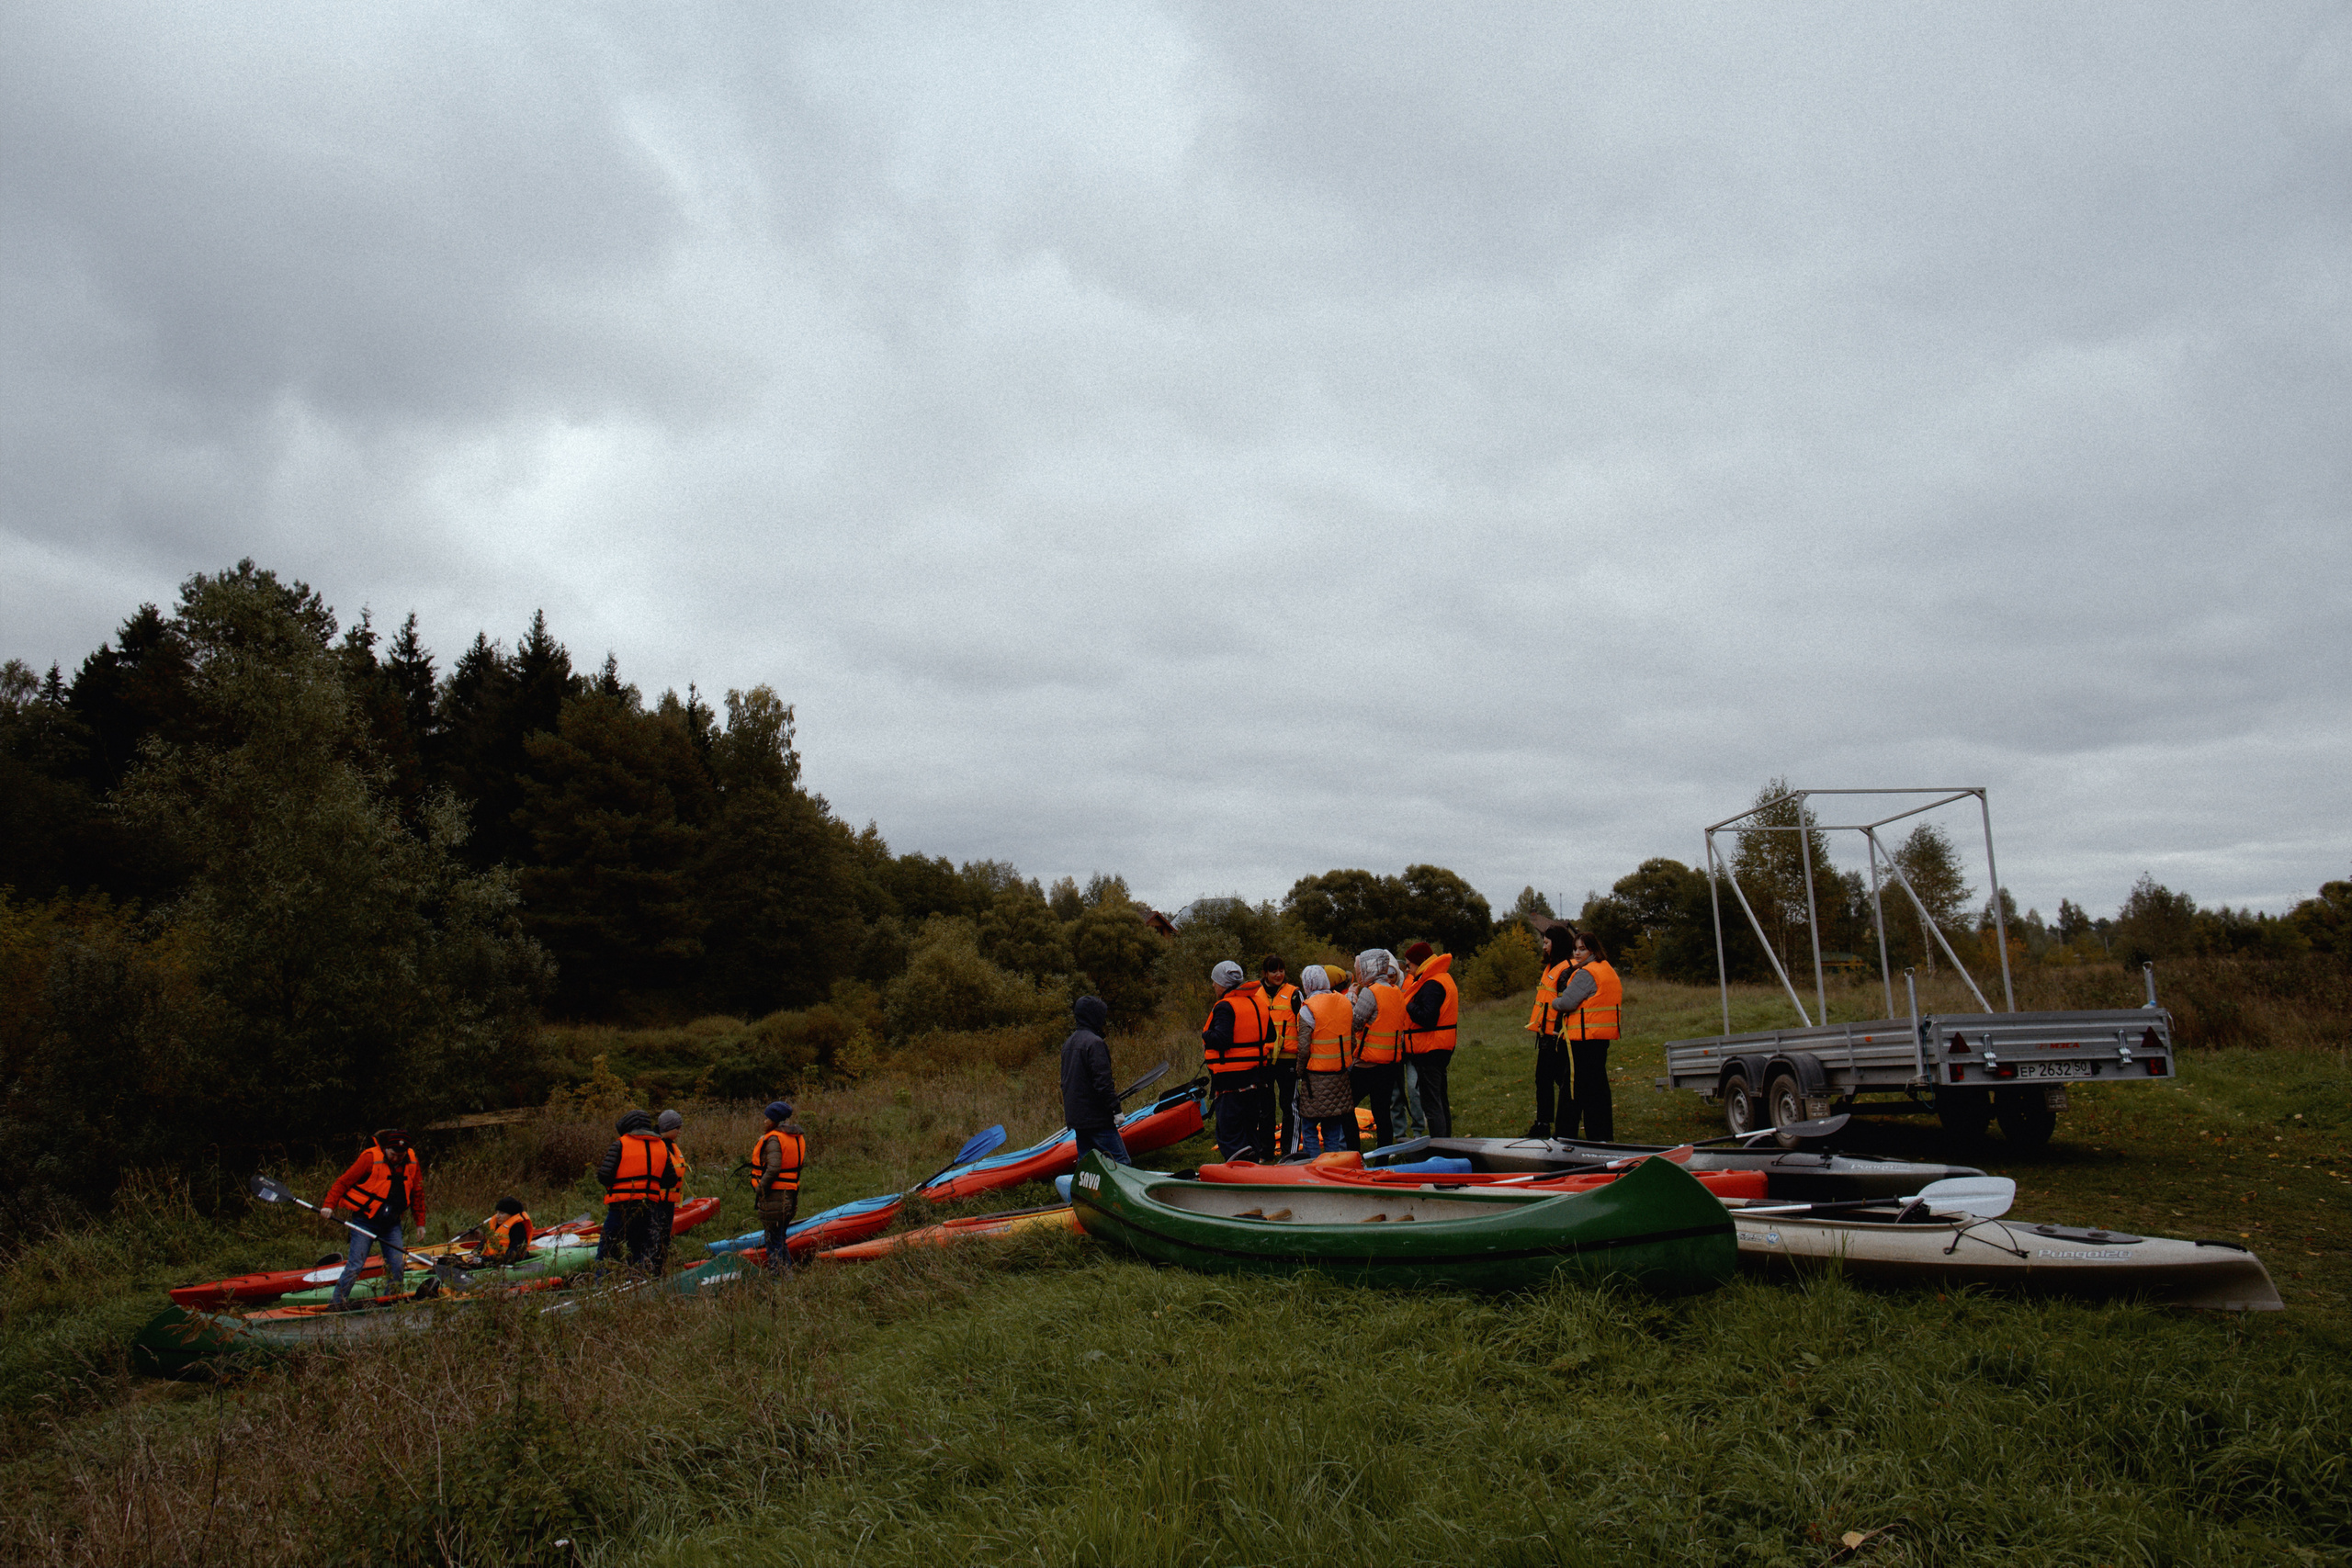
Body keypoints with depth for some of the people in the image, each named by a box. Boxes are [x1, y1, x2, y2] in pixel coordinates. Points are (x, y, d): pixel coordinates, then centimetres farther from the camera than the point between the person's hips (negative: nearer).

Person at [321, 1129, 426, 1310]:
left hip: (392, 1224, 4)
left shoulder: (412, 1163, 1)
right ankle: (337, 1302, 4)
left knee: (398, 1265, 2)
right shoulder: (370, 1158, -14)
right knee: (356, 1265, -8)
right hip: (365, 1222, -4)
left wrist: (420, 1223, 13)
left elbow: (417, 1193, 11)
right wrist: (329, 1205, -21)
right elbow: (344, 1181, -10)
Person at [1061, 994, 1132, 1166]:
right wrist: (1115, 1108, -14)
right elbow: (1102, 1082, -20)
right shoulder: (1095, 1042, -15)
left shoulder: (1069, 1043, 14)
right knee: (1121, 1162, -9)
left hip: (1076, 1117, 9)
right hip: (1097, 1118, -9)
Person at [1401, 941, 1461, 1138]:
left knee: (1431, 1103, -7)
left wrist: (1409, 1006, -13)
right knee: (1440, 1100, 18)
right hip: (1442, 1048, 11)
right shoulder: (1444, 978, 14)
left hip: (1429, 1050, -11)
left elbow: (1427, 1018, -27)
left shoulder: (1431, 985, -19)